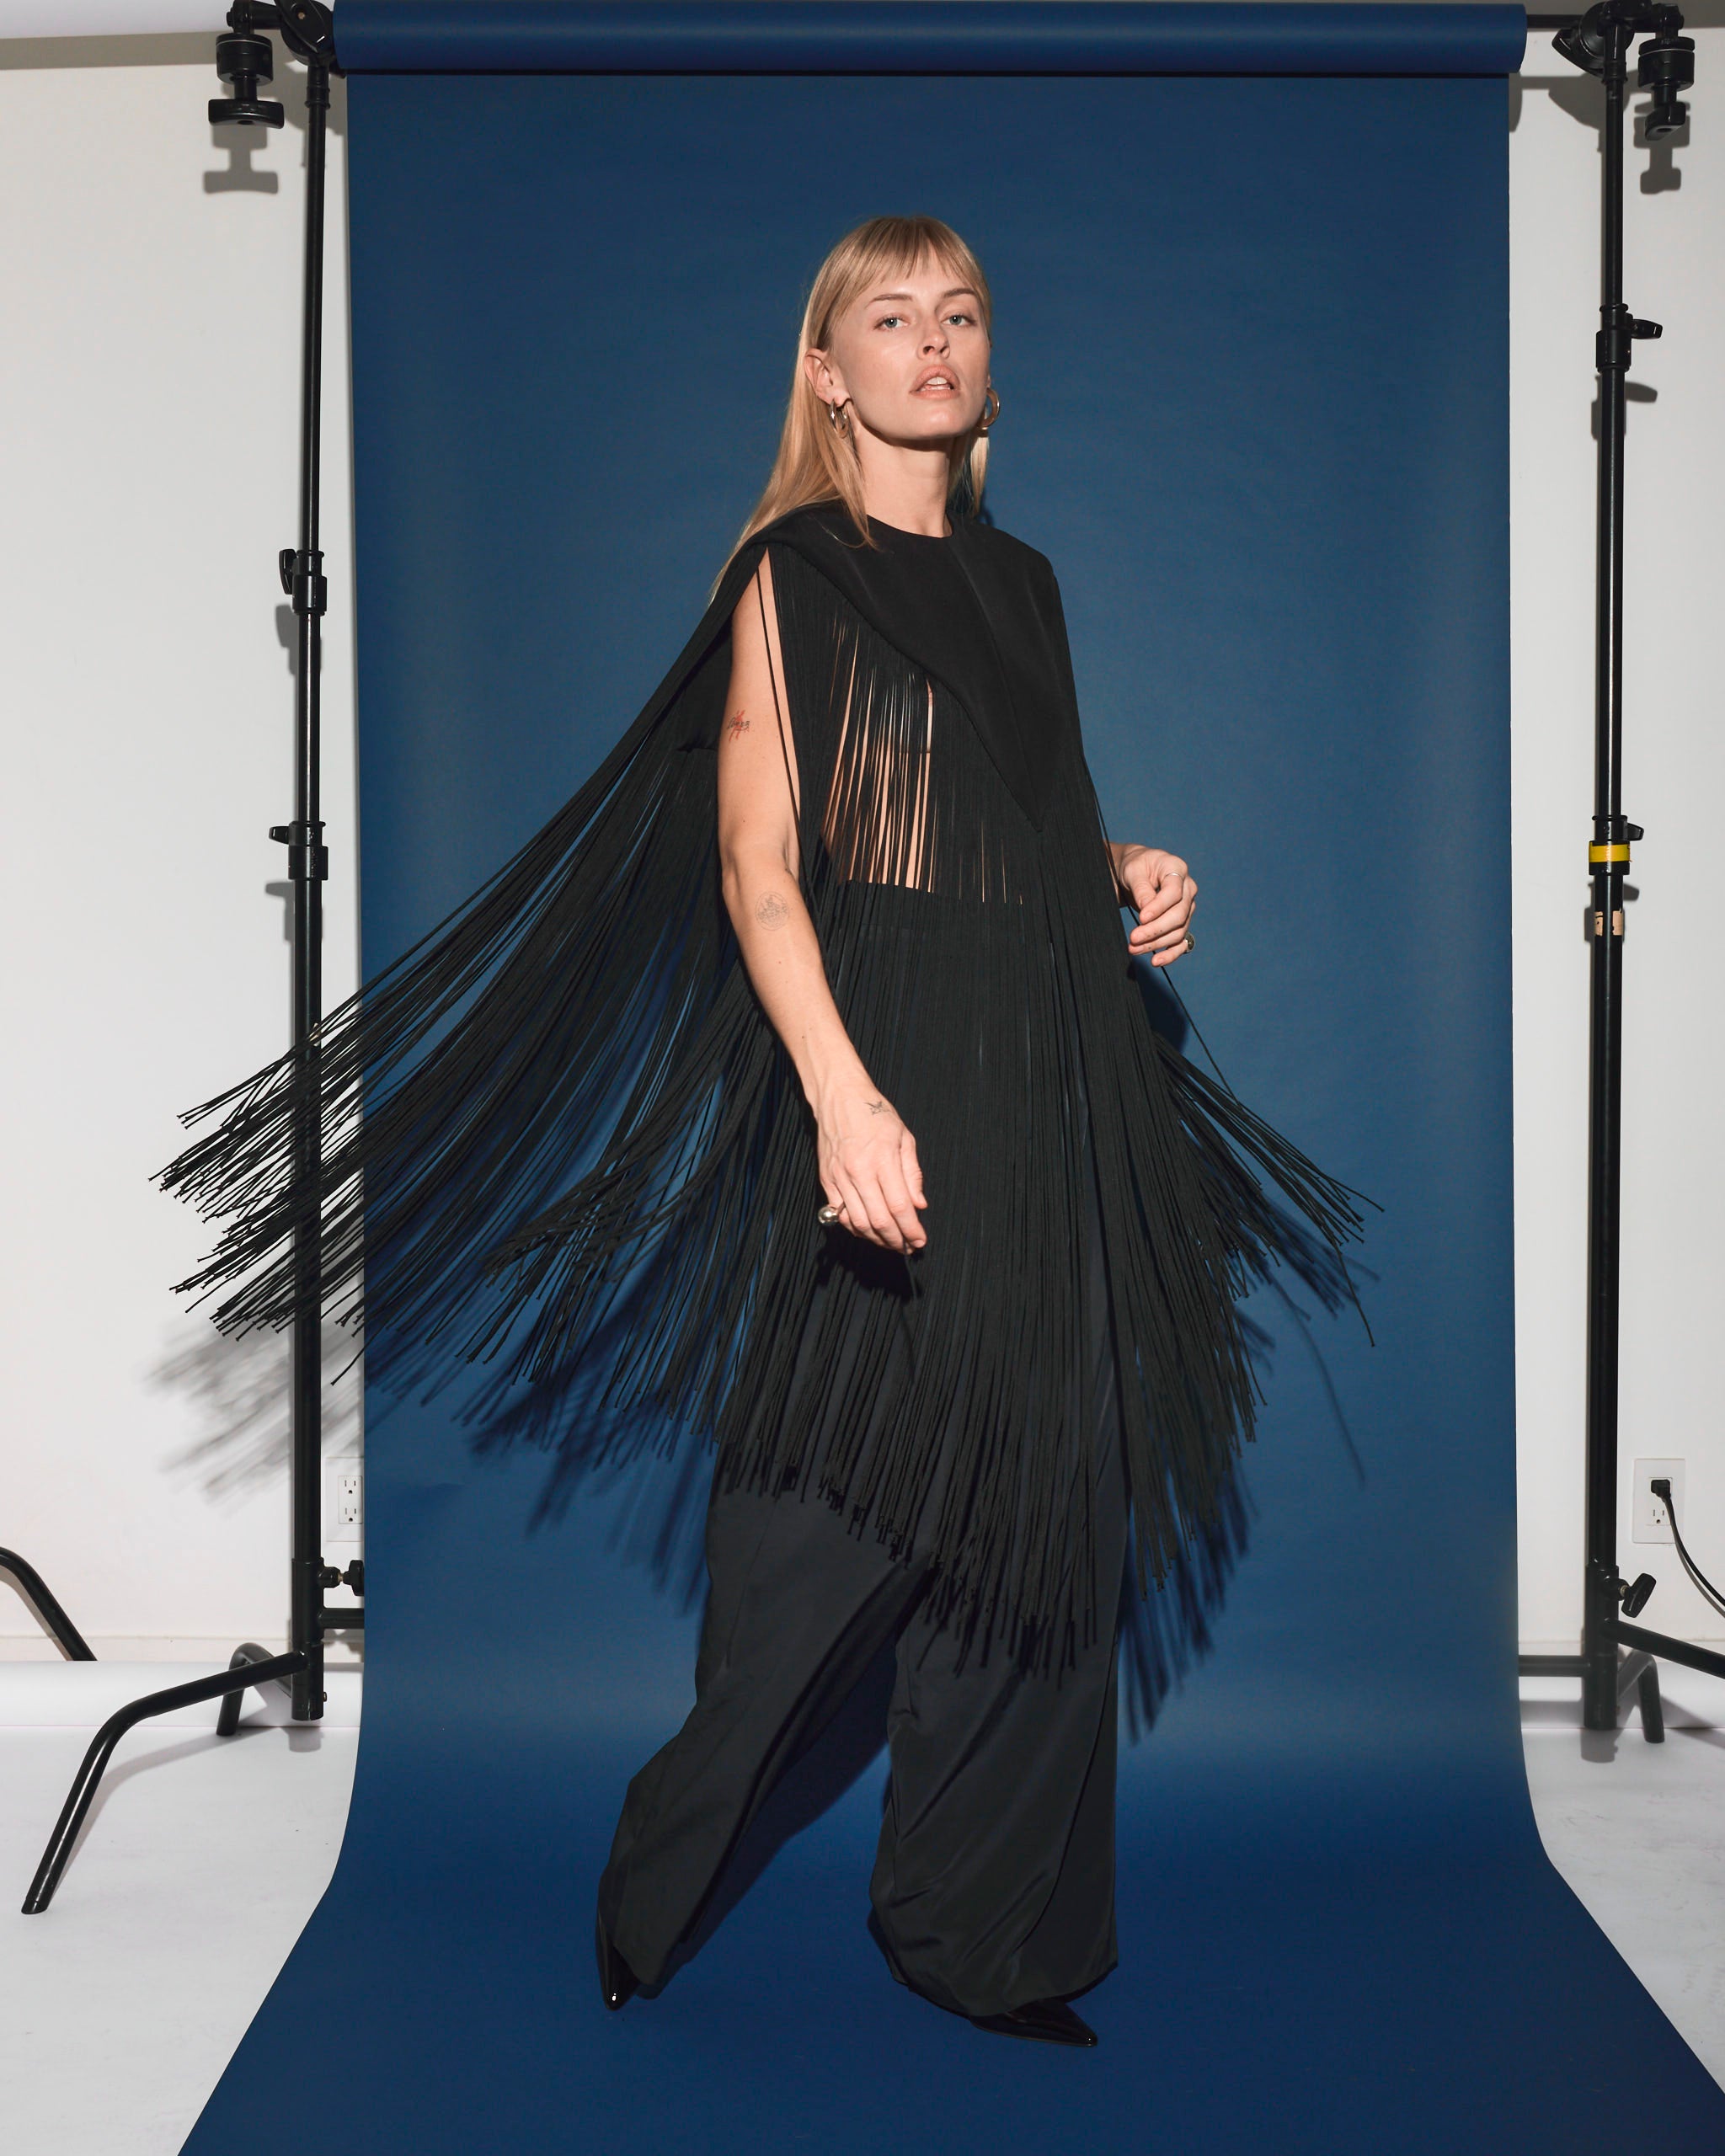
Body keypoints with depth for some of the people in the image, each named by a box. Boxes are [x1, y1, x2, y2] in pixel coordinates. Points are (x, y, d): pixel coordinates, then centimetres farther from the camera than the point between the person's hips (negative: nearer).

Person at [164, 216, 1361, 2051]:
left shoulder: (1021, 583, 18)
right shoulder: (792, 573, -1)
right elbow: (755, 863, -11)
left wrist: (1129, 872, 5)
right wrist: (843, 1096, -24)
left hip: (1050, 1095, 6)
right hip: (870, 1068, -6)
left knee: (1039, 1515, 7)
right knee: (833, 1519, -3)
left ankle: (979, 1934, 22)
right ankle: (653, 1906, 19)